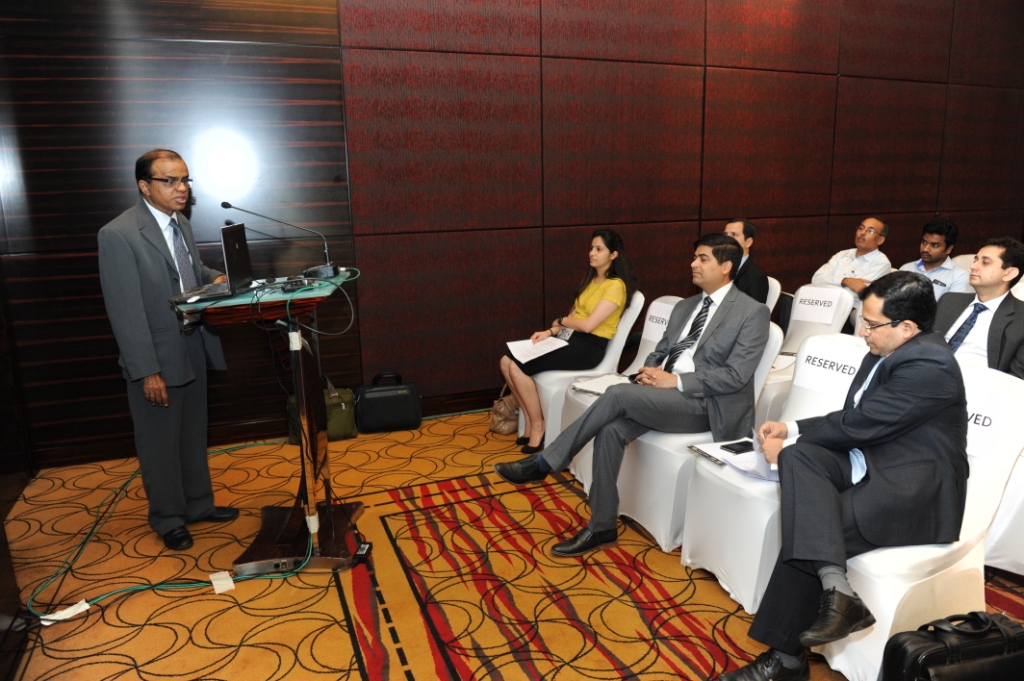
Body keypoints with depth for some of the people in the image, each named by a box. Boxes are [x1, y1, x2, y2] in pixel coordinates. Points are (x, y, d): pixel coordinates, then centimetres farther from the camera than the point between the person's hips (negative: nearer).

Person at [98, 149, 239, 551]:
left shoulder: (181, 225, 8)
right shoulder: (118, 235, -17)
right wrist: (147, 371, -21)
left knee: (193, 435, 19)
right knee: (160, 444, 9)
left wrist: (215, 279, -1)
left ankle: (198, 504, 36)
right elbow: (125, 310, -19)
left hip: (193, 351, 7)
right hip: (156, 359, -7)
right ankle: (168, 519, 27)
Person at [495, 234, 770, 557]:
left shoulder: (752, 312, -4)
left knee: (618, 394, -28)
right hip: (664, 394, 6)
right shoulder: (684, 306, 18)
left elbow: (736, 376, -13)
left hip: (704, 404, -6)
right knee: (612, 429, -24)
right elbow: (659, 351, 20)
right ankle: (602, 527, -13)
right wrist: (650, 372, -4)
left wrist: (676, 380, -18)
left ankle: (544, 462, -16)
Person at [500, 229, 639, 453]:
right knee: (507, 361, -7)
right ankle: (529, 423, 3)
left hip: (589, 346, -9)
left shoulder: (616, 286, -12)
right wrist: (550, 331, -3)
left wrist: (560, 321, -2)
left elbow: (588, 324, -19)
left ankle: (538, 427, -3)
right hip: (569, 338, 9)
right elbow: (574, 315, 14)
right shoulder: (591, 279, 16)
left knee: (519, 368, -21)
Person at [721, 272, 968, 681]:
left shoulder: (927, 366, -18)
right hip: (871, 467, 8)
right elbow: (851, 419, 15)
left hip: (915, 494, -8)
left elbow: (857, 427, -18)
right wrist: (790, 432, 4)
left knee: (805, 529, -22)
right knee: (799, 456, -20)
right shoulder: (884, 353, 10)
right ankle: (835, 587, -22)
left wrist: (788, 438, -6)